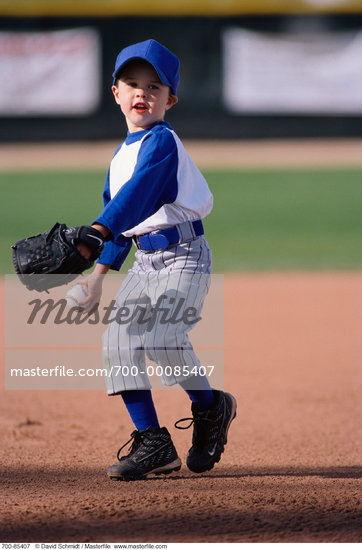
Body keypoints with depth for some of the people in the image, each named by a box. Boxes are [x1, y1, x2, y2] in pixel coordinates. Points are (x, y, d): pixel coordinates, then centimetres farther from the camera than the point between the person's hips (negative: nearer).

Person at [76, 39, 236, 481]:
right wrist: (99, 272, 19)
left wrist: (95, 234, -41)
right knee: (118, 341, -4)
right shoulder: (122, 154, 15)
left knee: (162, 337, -24)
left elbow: (138, 195, -28)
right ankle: (153, 444, 0)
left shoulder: (161, 142, -12)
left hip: (183, 254, -9)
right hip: (144, 259, 9)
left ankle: (210, 407, 4)